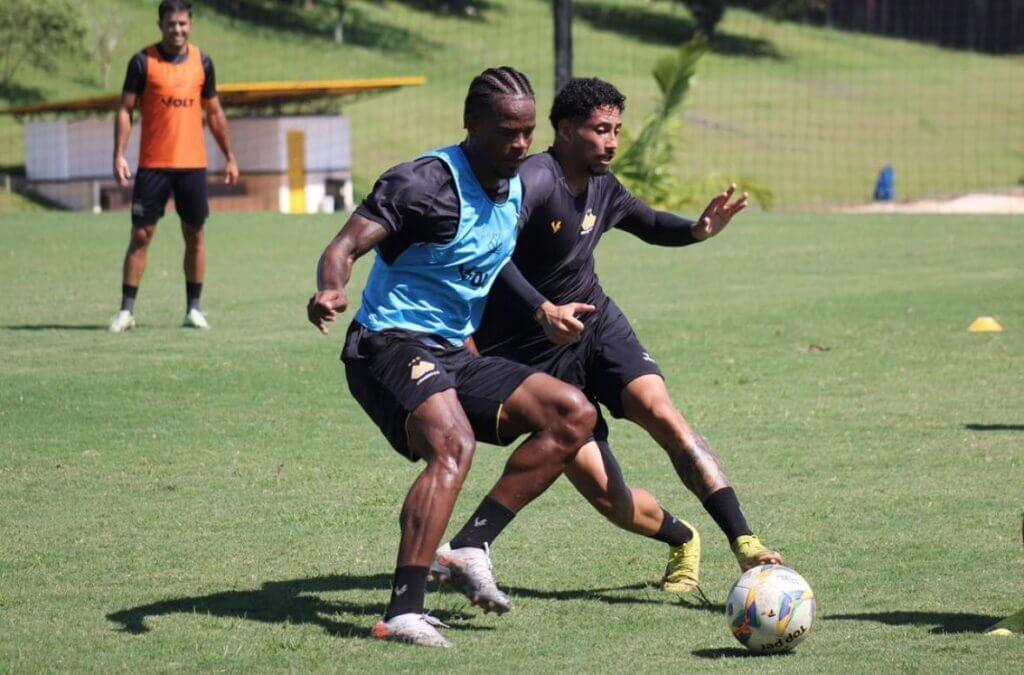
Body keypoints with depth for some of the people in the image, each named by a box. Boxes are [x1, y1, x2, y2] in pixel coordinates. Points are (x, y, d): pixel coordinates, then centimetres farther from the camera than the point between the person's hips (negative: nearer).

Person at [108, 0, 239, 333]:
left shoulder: (202, 62, 7)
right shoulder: (143, 62, -3)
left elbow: (214, 112, 15)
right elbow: (125, 109, -2)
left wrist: (230, 157, 13)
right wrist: (119, 154, -12)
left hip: (192, 164, 3)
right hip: (153, 165, -3)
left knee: (195, 235, 5)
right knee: (141, 234, -4)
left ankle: (194, 308, 14)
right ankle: (126, 310, 0)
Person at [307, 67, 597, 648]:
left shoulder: (517, 191, 12)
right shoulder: (427, 183, -14)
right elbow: (346, 246, -23)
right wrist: (332, 291, -42)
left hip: (453, 354, 9)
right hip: (392, 345, -9)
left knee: (574, 414, -1)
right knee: (455, 446, -34)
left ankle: (471, 549, -7)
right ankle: (404, 612, -40)